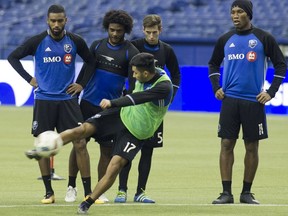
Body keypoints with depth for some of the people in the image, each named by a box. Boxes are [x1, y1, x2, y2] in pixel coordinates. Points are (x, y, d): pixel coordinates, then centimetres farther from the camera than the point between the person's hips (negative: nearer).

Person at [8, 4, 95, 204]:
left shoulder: (75, 41, 1)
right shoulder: (37, 42, -3)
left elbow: (91, 62, 16)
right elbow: (13, 57, 6)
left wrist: (82, 84, 6)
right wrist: (29, 79, -1)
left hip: (68, 99, 0)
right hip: (44, 100, 0)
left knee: (80, 144, -6)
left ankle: (88, 192, -1)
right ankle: (49, 192, 12)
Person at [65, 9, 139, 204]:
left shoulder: (131, 52, -4)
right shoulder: (97, 45, 5)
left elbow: (134, 83, -7)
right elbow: (85, 70, 11)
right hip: (88, 102, 2)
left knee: (107, 149, 0)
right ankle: (72, 187, 11)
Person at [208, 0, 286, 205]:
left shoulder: (264, 38, -1)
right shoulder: (225, 40, 7)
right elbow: (213, 64, 21)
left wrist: (271, 92, -3)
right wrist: (216, 88, 8)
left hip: (254, 101, -2)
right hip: (230, 100, 2)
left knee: (252, 147, 3)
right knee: (227, 144, -3)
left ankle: (247, 193, 13)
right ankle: (227, 193, 0)